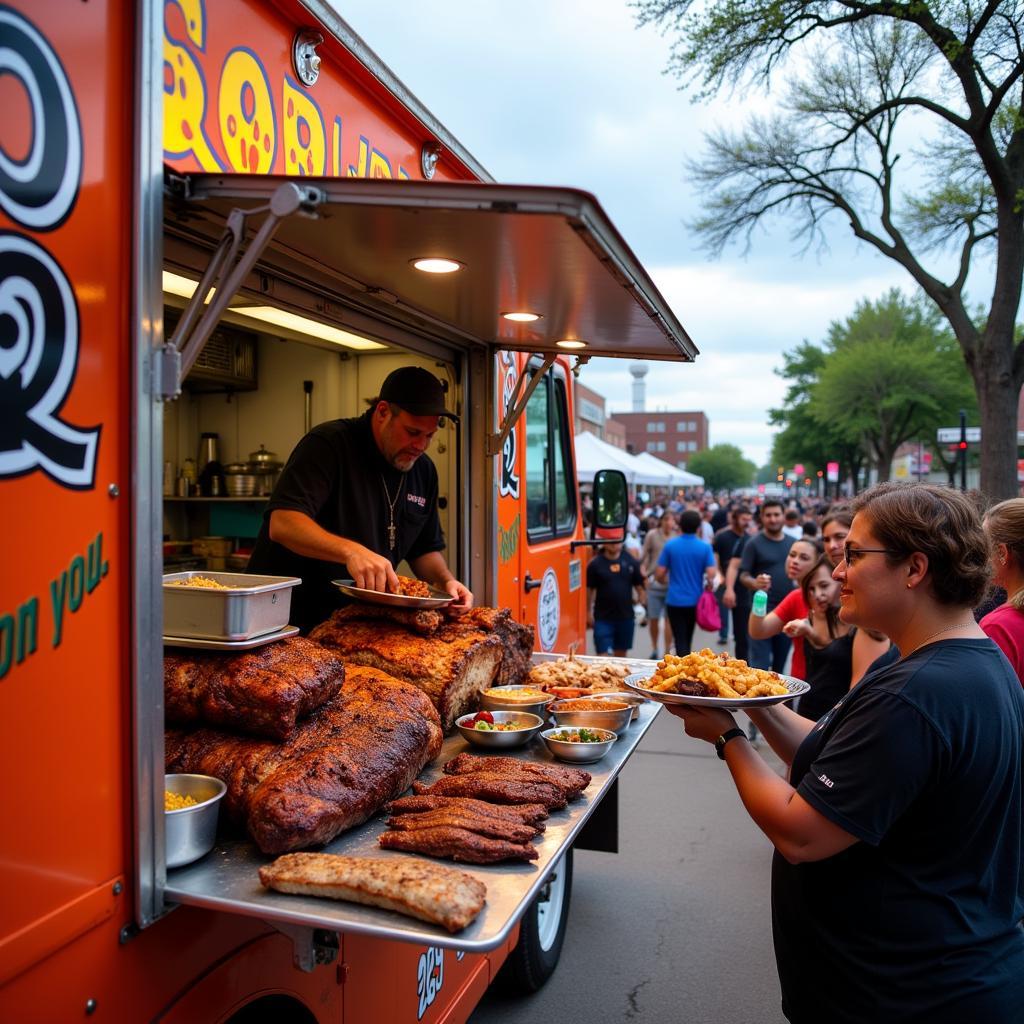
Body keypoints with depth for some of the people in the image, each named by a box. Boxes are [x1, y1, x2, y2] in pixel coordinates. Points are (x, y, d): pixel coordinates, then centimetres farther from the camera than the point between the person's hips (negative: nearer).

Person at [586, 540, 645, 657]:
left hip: (626, 616, 3)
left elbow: (639, 585, 9)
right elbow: (589, 589, -1)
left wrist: (641, 604, 0)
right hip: (603, 618, -3)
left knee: (621, 653, 15)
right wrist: (588, 613, -2)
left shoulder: (631, 561, 1)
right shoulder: (595, 564, -7)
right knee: (602, 653, -5)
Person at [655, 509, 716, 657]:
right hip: (695, 600, 2)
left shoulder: (670, 546, -6)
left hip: (675, 600, -2)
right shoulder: (705, 547, -5)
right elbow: (711, 574, -13)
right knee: (687, 639, 20)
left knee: (680, 640, -2)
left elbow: (659, 575, -5)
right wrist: (708, 585, 9)